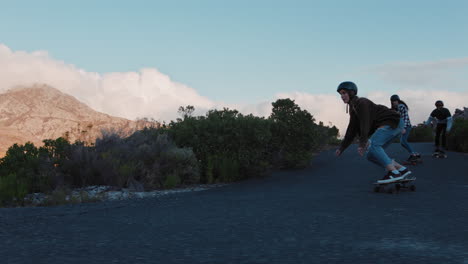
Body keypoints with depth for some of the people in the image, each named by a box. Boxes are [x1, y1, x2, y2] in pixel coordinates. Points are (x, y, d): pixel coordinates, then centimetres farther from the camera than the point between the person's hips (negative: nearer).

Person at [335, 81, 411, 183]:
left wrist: (362, 143, -31)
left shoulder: (361, 102, -12)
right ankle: (402, 169, 3)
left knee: (372, 145, -28)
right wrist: (342, 148, 12)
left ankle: (393, 172, -29)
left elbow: (365, 123, -24)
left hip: (393, 122, -10)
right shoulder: (353, 108, 17)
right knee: (370, 154, 2)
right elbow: (352, 130, 16)